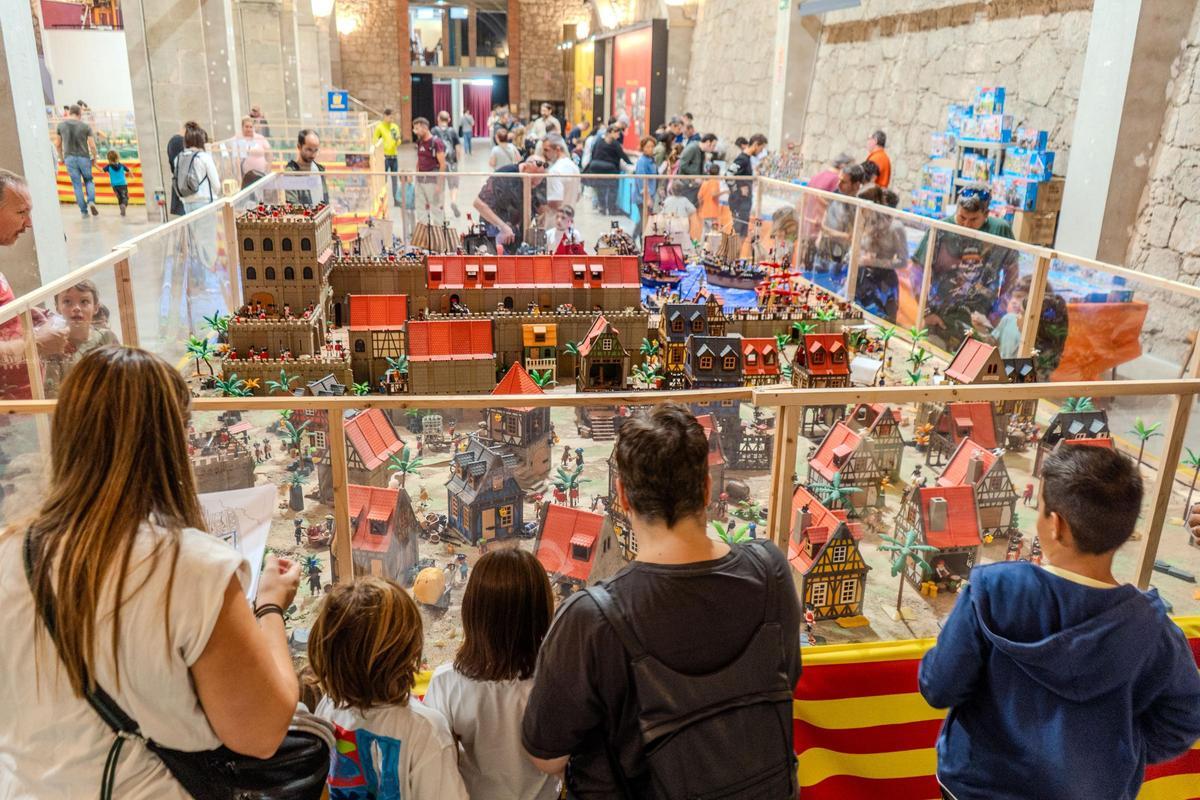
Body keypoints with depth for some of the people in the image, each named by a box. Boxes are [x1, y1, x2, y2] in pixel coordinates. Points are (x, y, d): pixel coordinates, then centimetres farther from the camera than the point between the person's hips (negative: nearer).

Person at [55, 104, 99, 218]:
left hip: (69, 158, 1)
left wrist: (61, 157, 20)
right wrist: (94, 158, 8)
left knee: (77, 185, 6)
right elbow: (92, 145, -8)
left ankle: (84, 211, 2)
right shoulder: (86, 126, -5)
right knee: (88, 180, 16)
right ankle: (91, 201, -10)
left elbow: (57, 144, 6)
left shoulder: (61, 125, 2)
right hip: (84, 157, -1)